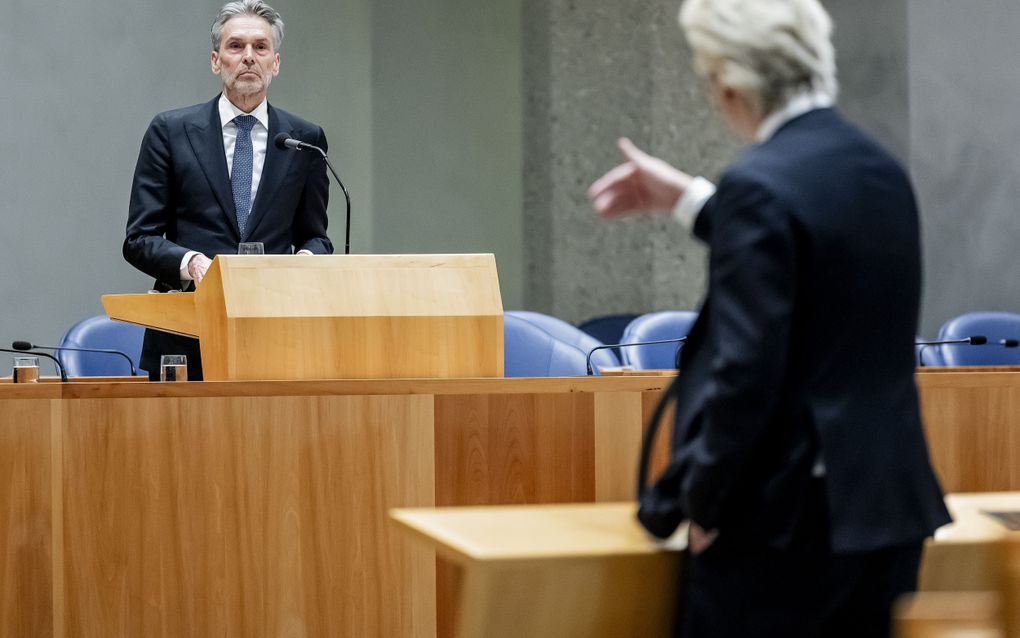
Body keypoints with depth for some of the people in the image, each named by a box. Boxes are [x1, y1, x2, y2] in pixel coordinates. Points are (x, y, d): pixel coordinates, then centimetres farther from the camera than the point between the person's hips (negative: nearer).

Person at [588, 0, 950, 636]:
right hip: (890, 504, 8)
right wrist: (691, 202, 27)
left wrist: (700, 503, -10)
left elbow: (745, 368, -20)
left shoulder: (760, 186, -17)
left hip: (791, 513, -8)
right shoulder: (883, 170, 8)